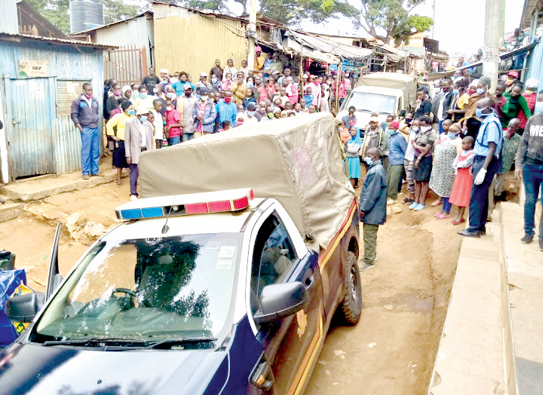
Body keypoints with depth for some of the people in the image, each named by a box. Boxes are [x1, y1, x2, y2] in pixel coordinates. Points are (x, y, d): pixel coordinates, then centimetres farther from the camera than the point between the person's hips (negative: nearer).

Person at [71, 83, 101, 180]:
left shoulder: (95, 100, 11)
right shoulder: (78, 101, -4)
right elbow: (74, 114, -3)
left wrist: (97, 120, 12)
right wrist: (79, 126, -9)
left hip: (96, 128, 5)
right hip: (86, 129, -5)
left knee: (96, 151, 9)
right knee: (86, 151, -4)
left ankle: (94, 170, 19)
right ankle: (85, 172, 4)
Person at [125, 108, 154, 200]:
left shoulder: (148, 124, 10)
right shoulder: (130, 123, -2)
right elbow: (127, 140, -3)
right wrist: (128, 155, -8)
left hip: (146, 151, 3)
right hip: (135, 153, -3)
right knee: (134, 173, -3)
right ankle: (133, 194, 9)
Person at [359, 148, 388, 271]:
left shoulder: (375, 172, -24)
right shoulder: (377, 168, 10)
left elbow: (372, 194, -25)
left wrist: (363, 208, -18)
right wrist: (364, 207, 19)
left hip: (372, 212, -11)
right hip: (375, 211, 11)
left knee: (369, 236, -2)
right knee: (371, 235, 22)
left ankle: (368, 261, 7)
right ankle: (371, 255, 35)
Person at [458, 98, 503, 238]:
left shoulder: (492, 123, -17)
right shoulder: (486, 121, 12)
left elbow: (492, 148, -22)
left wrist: (483, 170, -25)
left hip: (486, 162, -10)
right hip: (480, 160, 10)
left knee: (476, 196, -7)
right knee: (481, 195, 15)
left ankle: (474, 228, -2)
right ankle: (481, 226, 24)